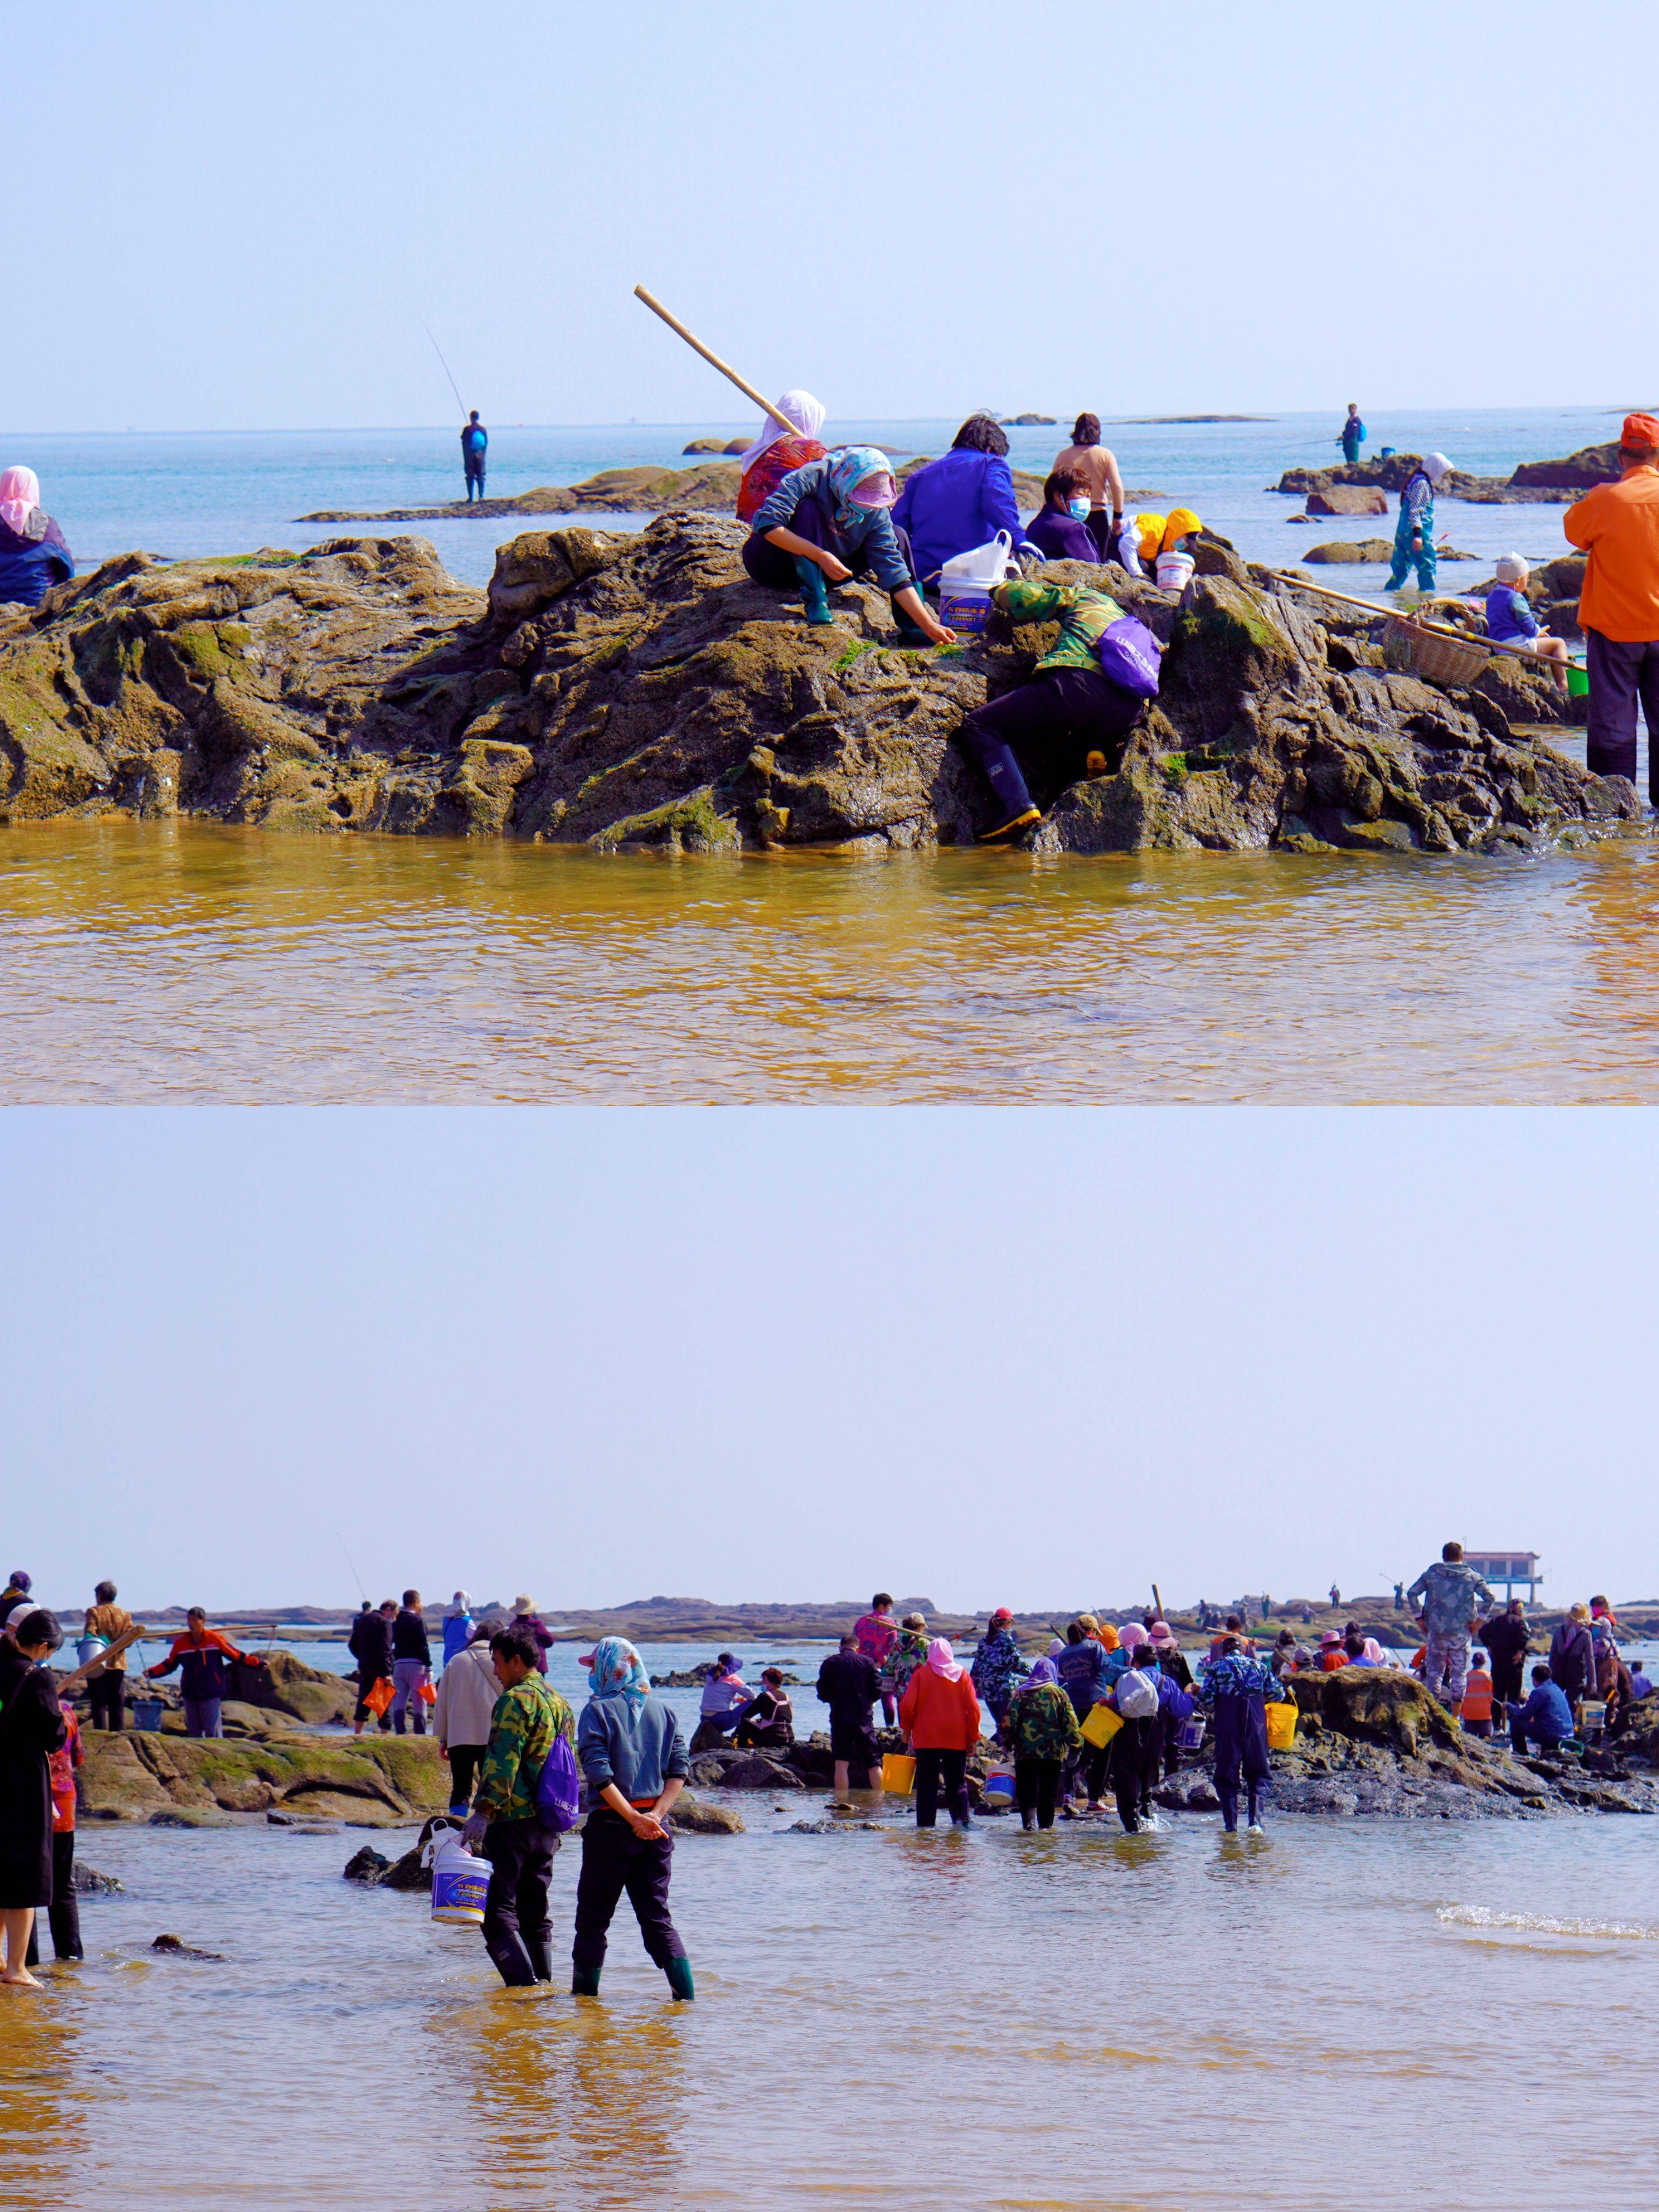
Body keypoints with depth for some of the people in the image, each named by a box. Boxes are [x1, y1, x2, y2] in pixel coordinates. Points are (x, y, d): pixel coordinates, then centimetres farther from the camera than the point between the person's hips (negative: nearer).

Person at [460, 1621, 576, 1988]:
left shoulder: (515, 1700, -10)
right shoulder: (560, 1703, 18)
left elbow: (503, 1762, -21)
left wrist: (483, 1812, -25)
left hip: (513, 1820, -8)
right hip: (548, 1826, 8)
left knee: (497, 1909, -7)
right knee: (535, 1912, 14)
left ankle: (523, 1985, -17)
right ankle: (543, 1984, 13)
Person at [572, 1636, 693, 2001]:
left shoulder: (597, 1712, -7)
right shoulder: (662, 1711, 8)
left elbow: (600, 1775, -16)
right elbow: (679, 1770, 2)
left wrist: (634, 1819, -15)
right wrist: (656, 1814, -5)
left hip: (610, 1824, -4)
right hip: (656, 1827, 4)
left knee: (593, 1916, 7)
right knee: (656, 1915, 7)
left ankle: (585, 1993, 13)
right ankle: (686, 1994, -4)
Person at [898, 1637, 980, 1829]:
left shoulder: (921, 1674, -2)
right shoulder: (962, 1674, 2)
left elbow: (907, 1705, -8)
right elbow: (973, 1708, -1)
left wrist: (907, 1728, 8)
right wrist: (973, 1737, 6)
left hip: (927, 1739, -1)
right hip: (957, 1740, 1)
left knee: (927, 1785, 3)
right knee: (958, 1783, 8)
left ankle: (926, 1824, -1)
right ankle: (961, 1818, -9)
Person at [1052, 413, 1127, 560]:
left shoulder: (1063, 457, 2)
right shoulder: (1105, 455, -1)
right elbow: (1117, 487, -4)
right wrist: (1118, 515, 5)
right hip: (1098, 515, -1)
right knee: (1098, 563, 5)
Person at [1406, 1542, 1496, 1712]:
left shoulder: (1431, 1574, 4)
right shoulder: (1471, 1576, 3)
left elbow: (1412, 1593, -3)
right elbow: (1490, 1598, -5)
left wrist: (1420, 1618, 2)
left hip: (1436, 1630, 0)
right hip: (1461, 1632, 0)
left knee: (1434, 1672, 9)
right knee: (1459, 1674, 5)